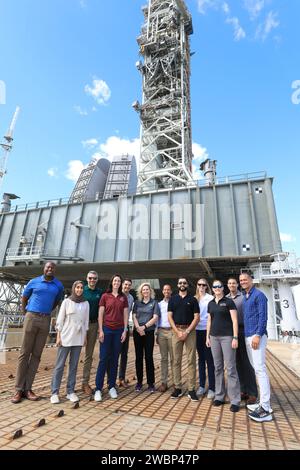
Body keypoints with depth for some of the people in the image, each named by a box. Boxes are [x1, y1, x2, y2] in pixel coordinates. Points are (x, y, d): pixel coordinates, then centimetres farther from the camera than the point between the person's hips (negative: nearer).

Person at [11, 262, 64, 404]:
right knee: (24, 353, 1)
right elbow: (24, 298, 14)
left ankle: (28, 388, 13)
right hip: (31, 317, -1)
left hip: (45, 320, 2)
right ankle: (19, 389, 9)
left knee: (36, 354, 5)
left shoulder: (59, 285, 4)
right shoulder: (34, 282, 1)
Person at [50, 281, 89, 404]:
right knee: (60, 364, 2)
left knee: (74, 365, 8)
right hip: (66, 336, -2)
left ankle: (70, 391, 17)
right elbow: (60, 320, -2)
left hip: (78, 338, 3)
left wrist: (85, 336, 7)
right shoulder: (66, 302, -2)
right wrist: (58, 336, -5)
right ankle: (54, 392, 12)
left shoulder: (86, 303, 6)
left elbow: (86, 321, 9)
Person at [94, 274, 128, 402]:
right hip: (106, 329, -2)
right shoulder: (105, 296, -1)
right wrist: (100, 330, -7)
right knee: (103, 359, 1)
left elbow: (125, 315, 7)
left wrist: (125, 330, 1)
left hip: (119, 330, 2)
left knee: (114, 359, 9)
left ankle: (112, 387, 21)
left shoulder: (123, 297, 6)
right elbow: (100, 314, -1)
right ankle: (98, 389, 10)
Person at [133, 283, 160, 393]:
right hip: (137, 332, 2)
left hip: (149, 332, -2)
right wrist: (138, 327, -11)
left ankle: (151, 383, 11)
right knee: (138, 357, 7)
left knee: (149, 357, 0)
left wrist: (144, 327, -11)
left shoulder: (154, 302, 3)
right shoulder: (137, 302, 9)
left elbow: (155, 317, -5)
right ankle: (139, 382, 19)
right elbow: (134, 316, 4)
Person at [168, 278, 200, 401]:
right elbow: (170, 317, 3)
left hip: (190, 330, -1)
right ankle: (177, 388, 16)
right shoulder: (172, 299, 7)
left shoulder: (193, 300, 4)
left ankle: (191, 389, 9)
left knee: (191, 360, 1)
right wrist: (178, 332, -8)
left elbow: (196, 317, -1)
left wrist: (187, 332, -10)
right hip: (176, 330, 1)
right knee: (176, 360, 6)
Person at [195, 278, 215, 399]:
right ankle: (201, 386, 24)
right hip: (197, 330, 4)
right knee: (201, 359, 13)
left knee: (209, 359, -1)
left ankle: (211, 388, 9)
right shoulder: (194, 299, 8)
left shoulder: (210, 298, -5)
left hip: (207, 330, -4)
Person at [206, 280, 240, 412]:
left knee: (230, 368, -2)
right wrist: (207, 336, 12)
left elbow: (235, 320, -8)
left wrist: (235, 337, -14)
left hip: (227, 337, -5)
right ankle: (219, 396, 23)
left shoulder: (228, 302, -5)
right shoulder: (211, 303, 10)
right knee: (218, 367, 11)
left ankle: (235, 400, 8)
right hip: (214, 337, 5)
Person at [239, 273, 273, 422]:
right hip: (248, 336, 9)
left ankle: (265, 409, -3)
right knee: (257, 369, 12)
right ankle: (263, 403, 21)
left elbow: (263, 316, -14)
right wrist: (248, 336, 16)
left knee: (260, 369, -8)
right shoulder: (245, 298, 16)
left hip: (256, 336, -9)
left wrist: (258, 335, -19)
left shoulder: (258, 295, -8)